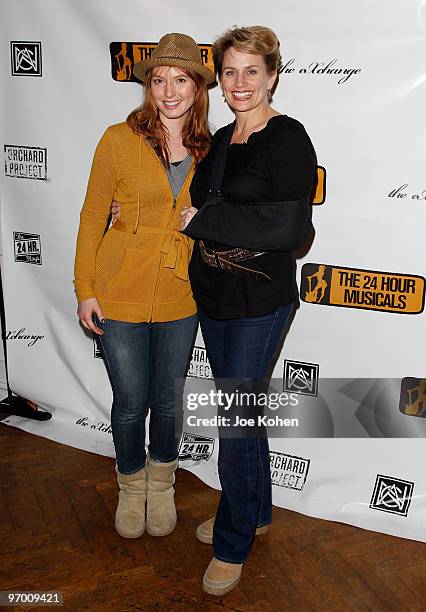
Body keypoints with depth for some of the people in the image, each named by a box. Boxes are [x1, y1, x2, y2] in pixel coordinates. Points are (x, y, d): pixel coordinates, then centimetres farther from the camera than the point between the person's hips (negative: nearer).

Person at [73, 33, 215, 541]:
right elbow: (92, 218, -3)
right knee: (131, 401, 10)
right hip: (120, 296, -2)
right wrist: (85, 290, -5)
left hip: (179, 299, 3)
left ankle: (161, 483, 43)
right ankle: (132, 486, 38)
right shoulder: (119, 140, -9)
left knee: (168, 399, 15)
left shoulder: (207, 150, 0)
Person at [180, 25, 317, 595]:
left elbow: (290, 228, -24)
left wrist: (203, 222, -19)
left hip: (259, 302, -7)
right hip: (213, 297, 8)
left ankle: (233, 544, 20)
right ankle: (254, 511, 39)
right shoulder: (221, 139, 11)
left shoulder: (288, 139, -12)